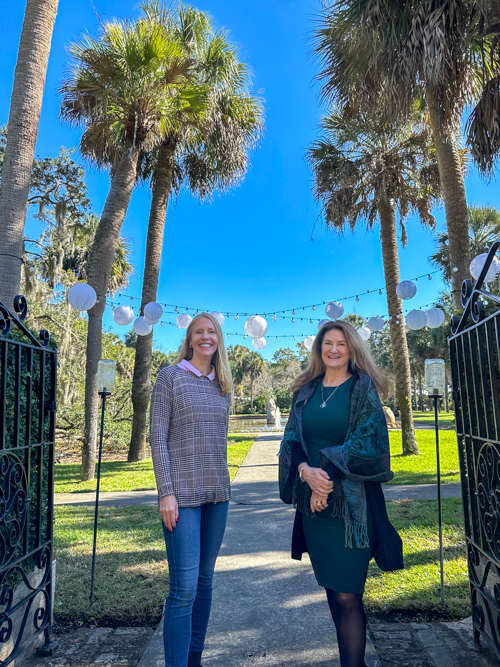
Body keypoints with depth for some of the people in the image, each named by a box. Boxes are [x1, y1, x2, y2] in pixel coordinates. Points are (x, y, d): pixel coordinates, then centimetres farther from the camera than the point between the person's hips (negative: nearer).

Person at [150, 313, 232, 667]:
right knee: (185, 586, -6)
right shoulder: (170, 376, -4)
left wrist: (223, 486, 14)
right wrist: (166, 492, -13)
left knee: (205, 580, 14)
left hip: (217, 493, 6)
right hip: (182, 494, -5)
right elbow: (158, 436, -8)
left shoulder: (222, 384, 11)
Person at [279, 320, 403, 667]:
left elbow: (368, 441, -10)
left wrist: (329, 479, -15)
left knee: (346, 595, -3)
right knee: (333, 589, 14)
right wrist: (306, 471, -14)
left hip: (350, 504, -4)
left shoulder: (363, 389, -2)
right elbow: (291, 439, 5)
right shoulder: (305, 391, 10)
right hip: (312, 502, 4)